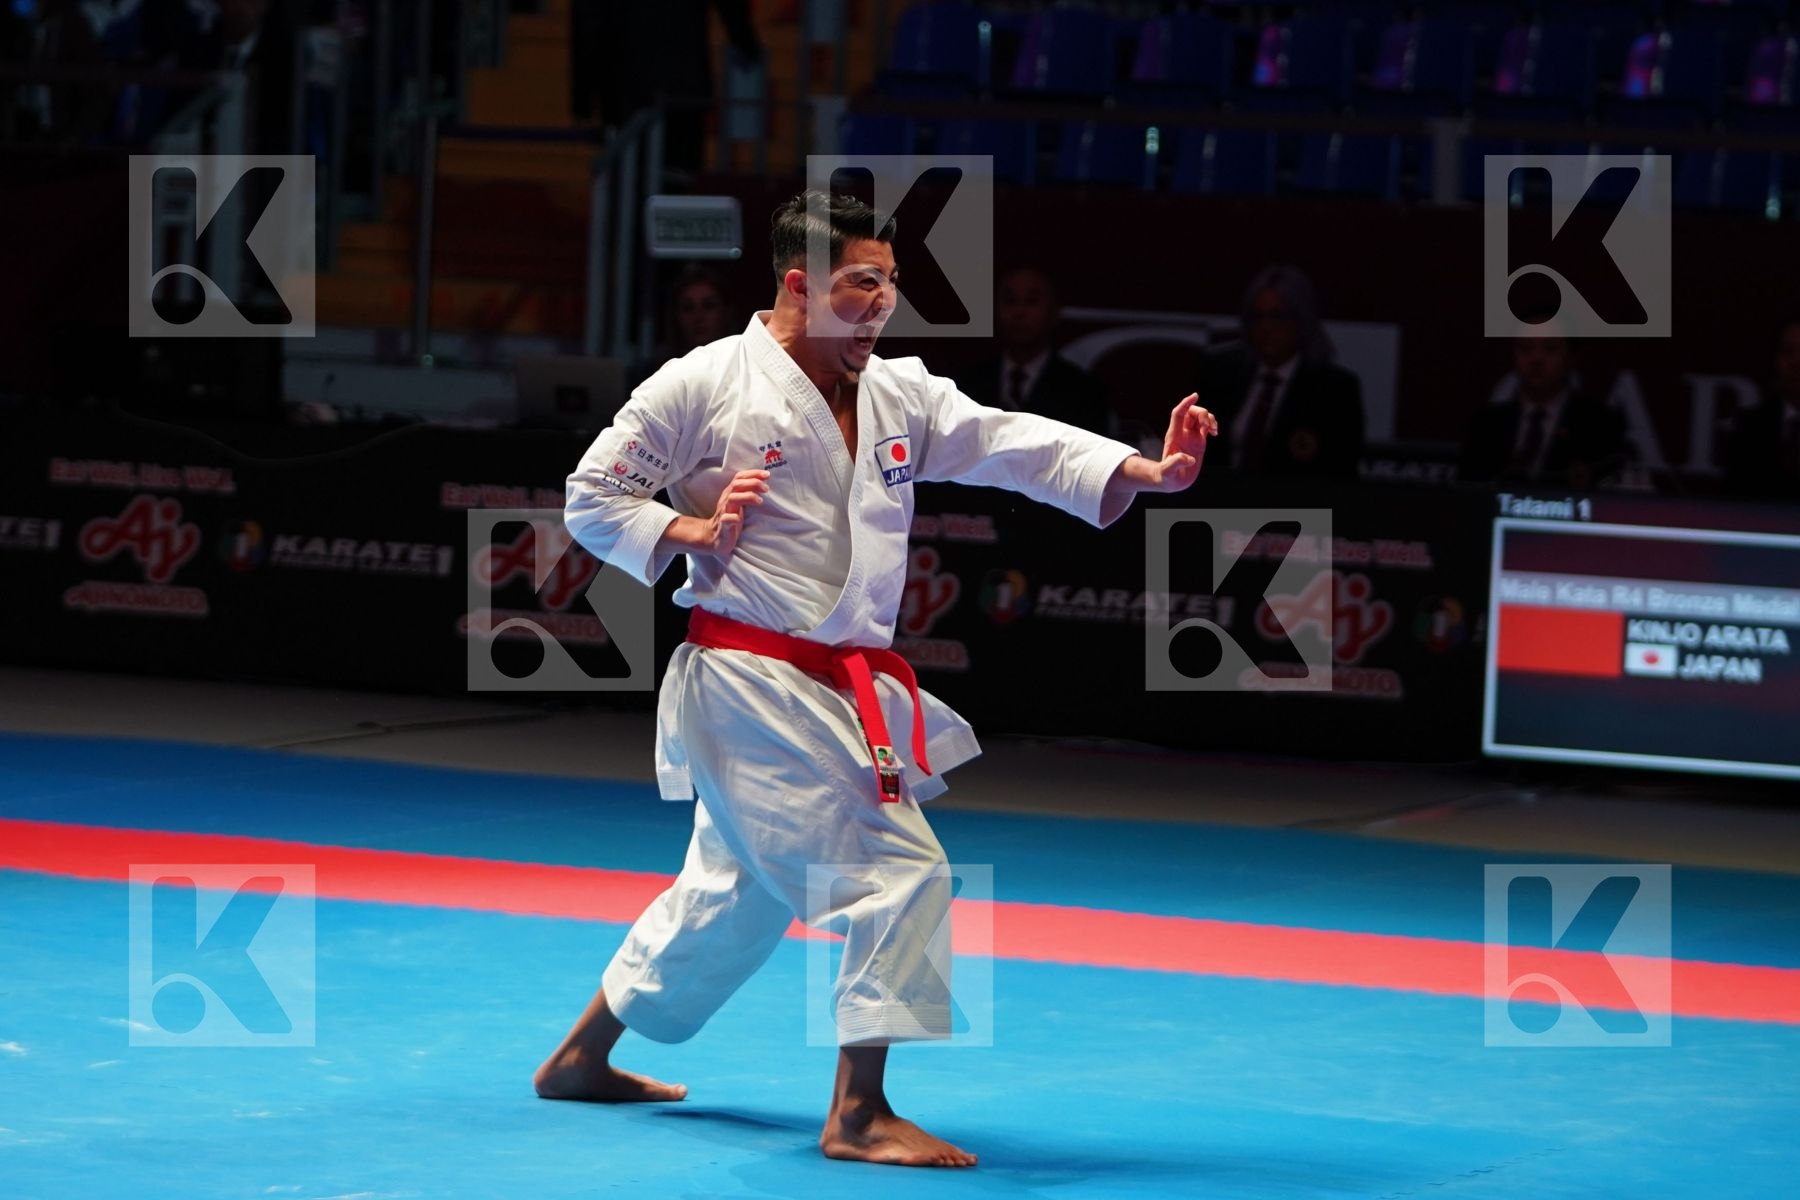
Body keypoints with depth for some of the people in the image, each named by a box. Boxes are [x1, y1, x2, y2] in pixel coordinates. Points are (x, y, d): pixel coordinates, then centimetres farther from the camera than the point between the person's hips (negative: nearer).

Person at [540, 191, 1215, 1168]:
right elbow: (592, 499, -2)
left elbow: (1016, 446, -3)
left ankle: (582, 1059, 37)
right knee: (900, 872, -15)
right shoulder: (705, 385, -9)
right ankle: (860, 1114, -9)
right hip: (749, 679, -8)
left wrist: (1150, 472, -17)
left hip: (835, 687, 8)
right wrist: (691, 533, -18)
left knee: (740, 888, 21)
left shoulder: (900, 394, 7)